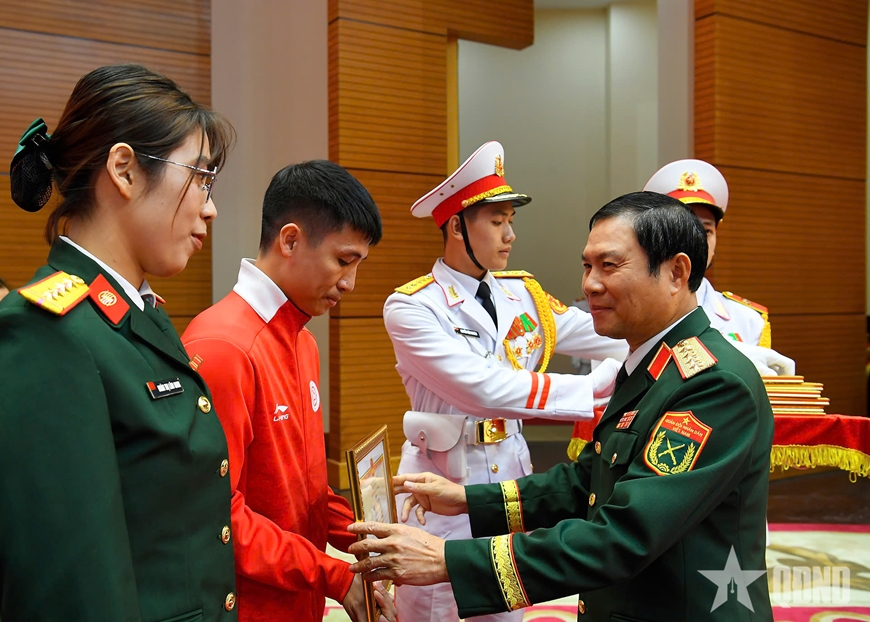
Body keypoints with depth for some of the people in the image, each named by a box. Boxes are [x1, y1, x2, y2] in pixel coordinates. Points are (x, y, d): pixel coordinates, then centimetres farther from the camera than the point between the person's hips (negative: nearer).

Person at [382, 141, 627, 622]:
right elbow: (487, 390, -25)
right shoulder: (411, 307, -14)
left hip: (512, 482, 6)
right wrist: (597, 388, -27)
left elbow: (606, 336, -1)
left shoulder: (523, 294, 4)